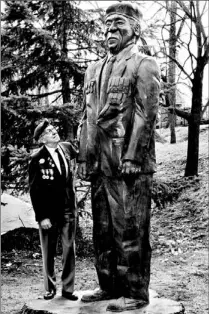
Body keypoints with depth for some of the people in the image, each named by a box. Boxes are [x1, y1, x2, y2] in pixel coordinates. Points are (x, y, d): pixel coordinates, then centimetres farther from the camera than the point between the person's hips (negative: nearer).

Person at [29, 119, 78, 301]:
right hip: (49, 212, -3)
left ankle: (68, 288, 19)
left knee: (69, 250, 7)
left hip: (68, 209, 3)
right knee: (48, 252, 9)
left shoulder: (67, 148, 1)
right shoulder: (37, 159, -10)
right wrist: (41, 216, -13)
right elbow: (34, 191, -9)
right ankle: (50, 288, 24)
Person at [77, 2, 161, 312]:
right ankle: (109, 286, 25)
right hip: (99, 164, 8)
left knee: (130, 231, -2)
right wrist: (84, 157, 13)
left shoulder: (144, 65, -1)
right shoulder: (94, 69, 21)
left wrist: (132, 158, -18)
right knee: (103, 231, 13)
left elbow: (145, 115, -11)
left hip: (129, 164, -7)